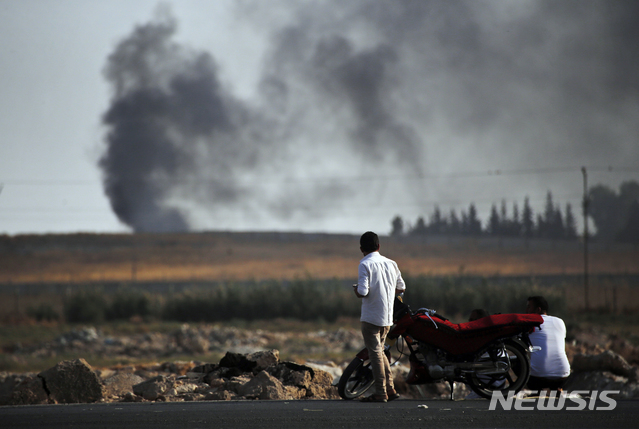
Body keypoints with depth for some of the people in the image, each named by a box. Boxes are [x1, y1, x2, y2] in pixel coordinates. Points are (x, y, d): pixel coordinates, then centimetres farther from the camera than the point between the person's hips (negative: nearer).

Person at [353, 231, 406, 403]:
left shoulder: (365, 265, -12)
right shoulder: (391, 264, 7)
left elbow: (363, 292, -21)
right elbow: (401, 288, 12)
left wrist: (356, 289, 1)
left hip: (371, 316, -6)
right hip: (387, 317, 6)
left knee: (375, 353, -2)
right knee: (380, 351, 19)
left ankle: (380, 393, -2)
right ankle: (390, 389, 17)